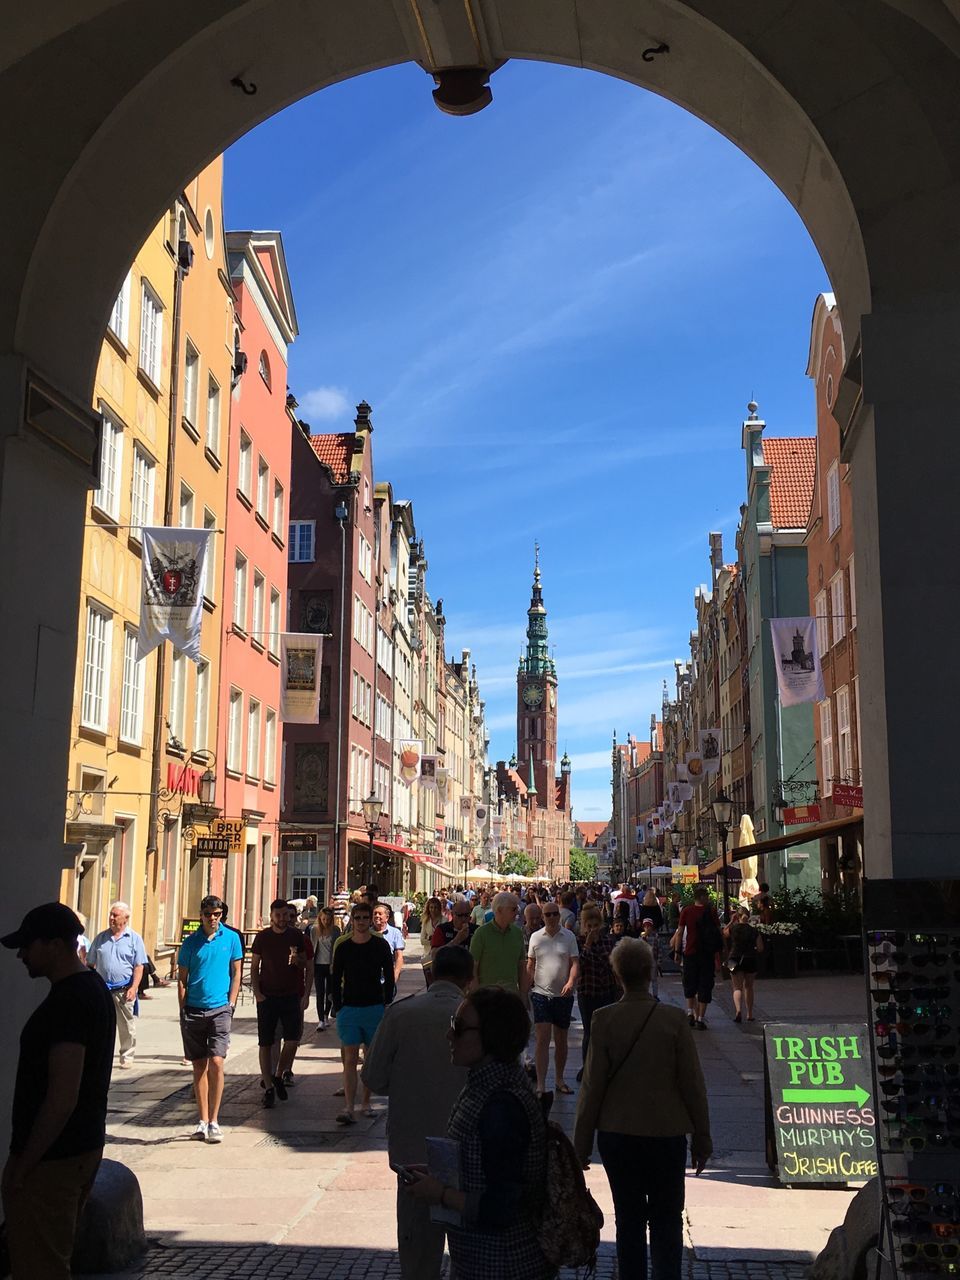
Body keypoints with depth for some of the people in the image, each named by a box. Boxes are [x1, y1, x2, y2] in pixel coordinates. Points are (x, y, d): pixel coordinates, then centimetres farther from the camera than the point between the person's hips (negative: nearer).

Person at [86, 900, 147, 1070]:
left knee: (126, 1026, 4)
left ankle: (127, 1056, 14)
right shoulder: (101, 937, 11)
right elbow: (90, 964, 14)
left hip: (124, 990, -2)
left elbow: (139, 966, -1)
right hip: (102, 989, 2)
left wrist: (134, 988, -10)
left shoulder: (134, 938, 2)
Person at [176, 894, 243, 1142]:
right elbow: (182, 978, 7)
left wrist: (231, 1005, -2)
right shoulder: (190, 942, 3)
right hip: (193, 1010, 2)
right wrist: (183, 1009, 0)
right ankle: (203, 1120, 16)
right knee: (199, 1065, 8)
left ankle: (214, 1121, -2)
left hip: (219, 1009, -2)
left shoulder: (231, 938, 2)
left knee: (216, 1062, -11)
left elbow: (236, 973, 6)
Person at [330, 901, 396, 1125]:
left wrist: (386, 1006, -2)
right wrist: (337, 1007, 0)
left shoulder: (381, 945, 0)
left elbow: (389, 979, 4)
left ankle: (366, 1101, 22)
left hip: (374, 1008, 0)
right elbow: (336, 979, 6)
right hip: (349, 1008, 0)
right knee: (350, 1059, -5)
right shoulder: (343, 946, 1)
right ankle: (349, 1107, -10)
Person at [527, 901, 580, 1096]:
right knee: (542, 1039, -8)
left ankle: (560, 1080, 27)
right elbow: (530, 966, 9)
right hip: (541, 993, 0)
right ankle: (540, 1085, -8)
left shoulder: (569, 936, -1)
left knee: (561, 1040, 12)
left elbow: (575, 963, -5)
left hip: (563, 994, 1)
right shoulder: (535, 937, 3)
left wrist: (571, 982, -23)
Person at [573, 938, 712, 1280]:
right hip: (667, 1134, -1)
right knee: (666, 1221, 12)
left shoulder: (603, 1020, -12)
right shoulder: (674, 1019, -12)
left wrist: (581, 1145, 2)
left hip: (617, 1136, 1)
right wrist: (702, 1139, 5)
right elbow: (692, 1084, -7)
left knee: (629, 1218, 14)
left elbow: (592, 1086, -8)